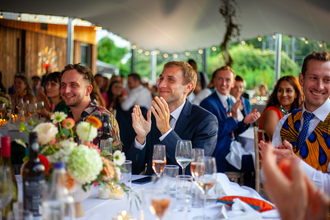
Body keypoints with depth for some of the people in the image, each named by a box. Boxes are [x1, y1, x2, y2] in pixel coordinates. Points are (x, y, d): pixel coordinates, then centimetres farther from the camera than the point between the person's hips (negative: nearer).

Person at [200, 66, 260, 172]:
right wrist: (233, 118, -21)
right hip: (218, 156, -8)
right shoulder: (208, 103, -12)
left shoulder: (232, 101, 12)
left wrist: (245, 121, -1)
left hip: (230, 150, 8)